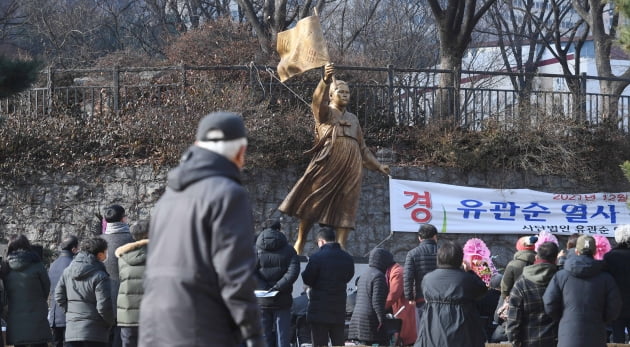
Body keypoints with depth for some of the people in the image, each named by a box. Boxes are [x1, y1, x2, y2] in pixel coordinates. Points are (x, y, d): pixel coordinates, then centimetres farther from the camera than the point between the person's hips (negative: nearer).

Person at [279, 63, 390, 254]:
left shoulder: (353, 119, 24)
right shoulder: (326, 113, 7)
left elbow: (362, 147, 30)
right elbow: (318, 100, -17)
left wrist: (377, 165, 27)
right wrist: (326, 80, -35)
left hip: (351, 167, 5)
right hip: (328, 163, -5)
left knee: (346, 206, -3)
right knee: (313, 202, -4)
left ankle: (341, 247, -6)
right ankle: (299, 243, 4)